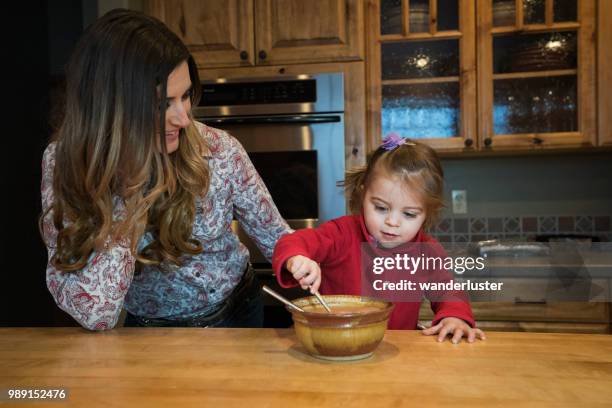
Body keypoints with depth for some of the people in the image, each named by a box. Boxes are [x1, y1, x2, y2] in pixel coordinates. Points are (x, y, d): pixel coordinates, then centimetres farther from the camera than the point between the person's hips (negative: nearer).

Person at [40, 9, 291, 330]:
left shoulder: (218, 151, -20)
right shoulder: (65, 164, -20)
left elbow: (274, 235, -4)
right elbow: (95, 313, -26)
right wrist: (130, 192, -30)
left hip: (236, 315, 1)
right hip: (149, 333, 0)